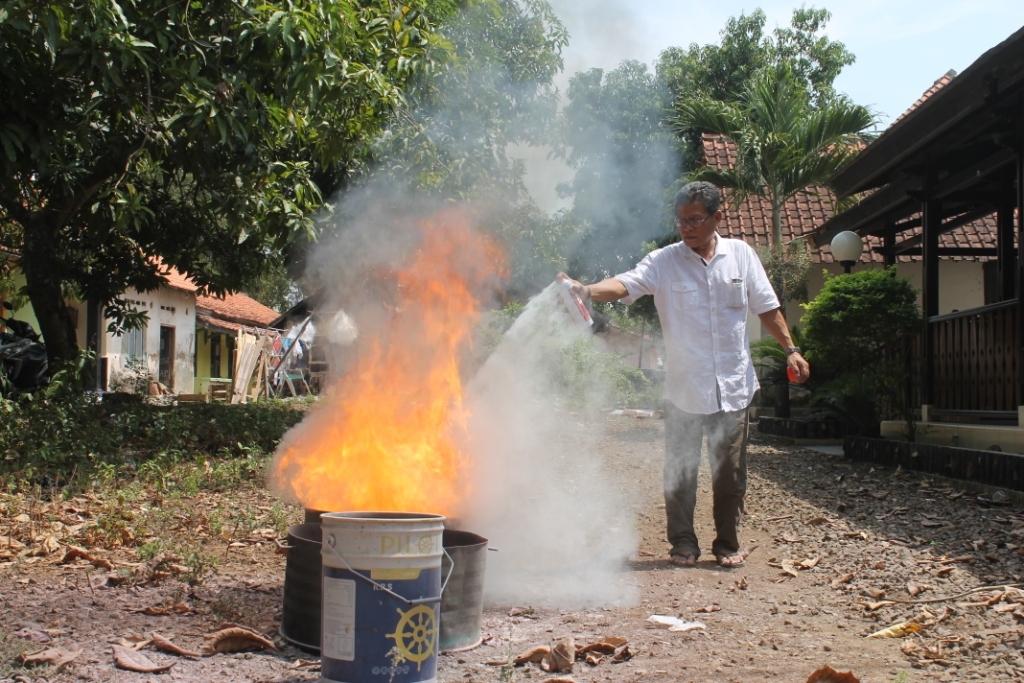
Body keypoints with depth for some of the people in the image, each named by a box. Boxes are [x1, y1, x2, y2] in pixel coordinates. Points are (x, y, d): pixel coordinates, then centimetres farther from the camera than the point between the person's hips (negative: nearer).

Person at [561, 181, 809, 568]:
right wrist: (587, 290, -40)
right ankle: (683, 543, 21)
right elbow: (625, 285, -21)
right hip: (684, 390, -1)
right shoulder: (663, 262, -5)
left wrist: (790, 350, 7)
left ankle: (727, 543, 24)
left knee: (730, 471, 9)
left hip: (733, 387, 1)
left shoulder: (741, 255, 3)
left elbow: (766, 307, 10)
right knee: (680, 471, 6)